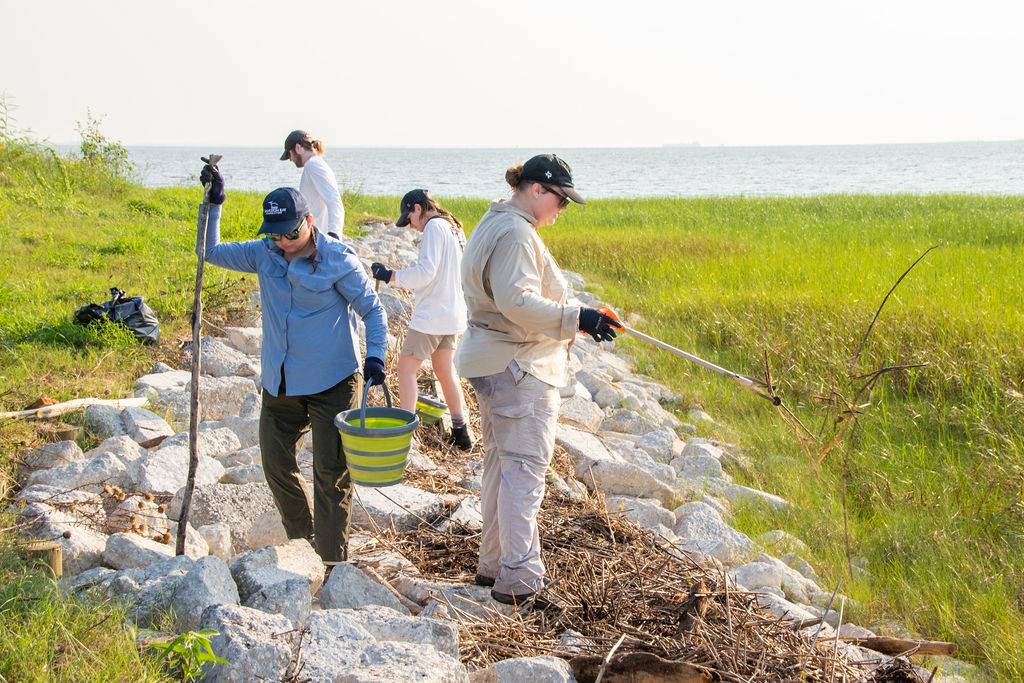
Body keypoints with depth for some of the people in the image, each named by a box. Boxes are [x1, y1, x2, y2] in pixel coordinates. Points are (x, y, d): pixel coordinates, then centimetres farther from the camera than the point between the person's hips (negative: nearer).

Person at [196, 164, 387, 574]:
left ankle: (333, 560, 4)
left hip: (332, 383, -6)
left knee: (331, 472, -4)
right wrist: (213, 205, 3)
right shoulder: (264, 255, 4)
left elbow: (372, 310, -5)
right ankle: (303, 540, 33)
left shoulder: (337, 260, -10)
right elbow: (210, 253, 13)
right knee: (277, 464, 13)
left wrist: (375, 355, -19)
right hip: (280, 385, 6)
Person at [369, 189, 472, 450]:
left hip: (432, 315, -9)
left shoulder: (434, 227, -14)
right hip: (453, 313, 9)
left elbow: (426, 272, -21)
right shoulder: (455, 228, 14)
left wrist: (390, 276, -14)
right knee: (445, 370, 17)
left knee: (406, 368, -1)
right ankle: (460, 432, 19)